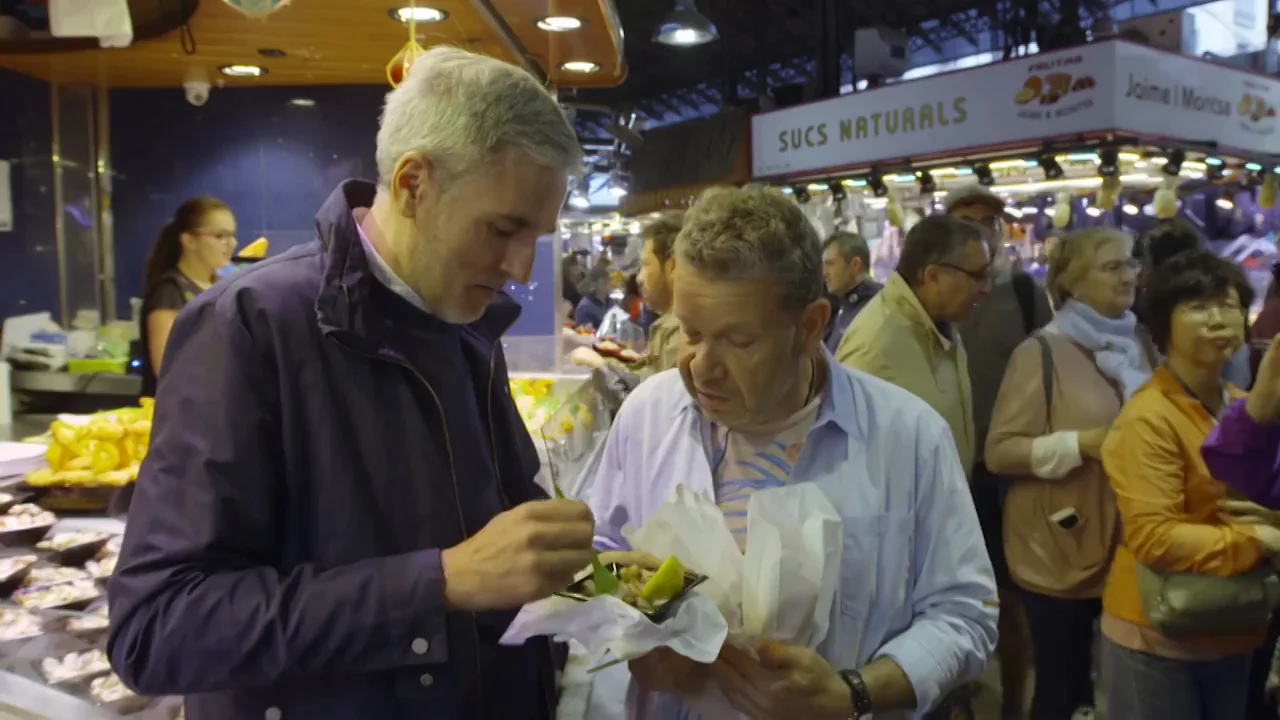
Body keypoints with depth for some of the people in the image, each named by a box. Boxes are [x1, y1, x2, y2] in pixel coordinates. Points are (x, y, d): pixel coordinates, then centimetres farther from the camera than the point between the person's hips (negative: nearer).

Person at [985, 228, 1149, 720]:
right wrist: (1081, 444, -23)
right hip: (1059, 554, -6)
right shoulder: (1041, 352, -12)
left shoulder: (1132, 346, 9)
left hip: (1126, 548, 6)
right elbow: (999, 451, -15)